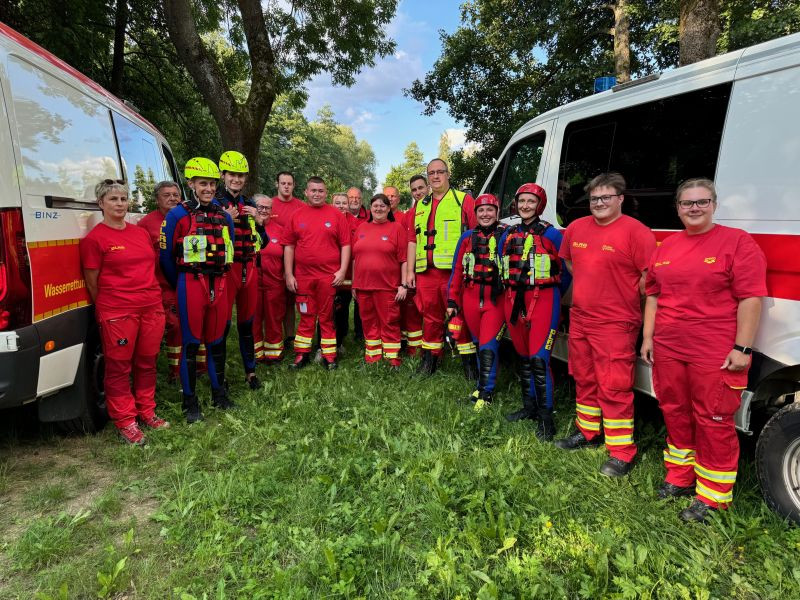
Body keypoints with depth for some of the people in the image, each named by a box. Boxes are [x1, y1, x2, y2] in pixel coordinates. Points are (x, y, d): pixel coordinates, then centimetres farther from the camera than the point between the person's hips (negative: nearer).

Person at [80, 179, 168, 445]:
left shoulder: (141, 233, 13)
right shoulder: (94, 238, -5)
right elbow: (92, 283, -1)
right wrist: (106, 311, 4)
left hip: (152, 308, 6)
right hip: (117, 313, -5)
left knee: (147, 363, 14)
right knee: (119, 368, 5)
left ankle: (146, 412, 28)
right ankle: (125, 422, 17)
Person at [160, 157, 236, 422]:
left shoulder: (223, 216, 11)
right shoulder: (177, 215, -3)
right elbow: (166, 255, 0)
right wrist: (179, 285, 7)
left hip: (219, 284, 4)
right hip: (191, 284, -4)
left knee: (217, 341, 13)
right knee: (190, 343, 2)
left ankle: (219, 393, 26)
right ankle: (190, 401, 12)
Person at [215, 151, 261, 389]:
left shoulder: (249, 204, 14)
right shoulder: (215, 202, -2)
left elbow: (262, 241, 15)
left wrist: (257, 219, 0)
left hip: (249, 268, 5)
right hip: (226, 268, -5)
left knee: (247, 321, 12)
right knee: (223, 322, -3)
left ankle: (250, 371, 22)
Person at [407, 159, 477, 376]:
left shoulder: (464, 200, 5)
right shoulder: (420, 206, 20)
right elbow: (413, 240, 19)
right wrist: (410, 270, 13)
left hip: (455, 271, -4)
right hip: (426, 273, 5)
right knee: (430, 316, 11)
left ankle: (469, 362, 11)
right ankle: (429, 360, 23)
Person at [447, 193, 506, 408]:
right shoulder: (468, 237, 8)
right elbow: (457, 270, 9)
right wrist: (452, 300, 7)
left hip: (495, 299, -3)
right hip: (471, 298, 3)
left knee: (488, 346, -4)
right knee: (478, 343, 14)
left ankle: (486, 391, 10)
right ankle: (483, 382, 29)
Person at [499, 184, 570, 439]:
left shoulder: (551, 234, -4)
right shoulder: (509, 235, 12)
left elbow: (566, 270, 1)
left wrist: (552, 294, 5)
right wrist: (512, 292, 15)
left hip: (542, 300, -5)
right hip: (514, 300, 6)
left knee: (539, 359, -9)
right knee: (523, 357, 13)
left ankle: (545, 416, 2)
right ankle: (529, 406, 27)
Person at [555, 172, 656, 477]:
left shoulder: (636, 231, -12)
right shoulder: (576, 228, 8)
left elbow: (649, 278, -15)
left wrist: (628, 303, -8)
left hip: (615, 325, -7)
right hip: (580, 319, 7)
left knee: (614, 388, -3)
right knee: (584, 380, 18)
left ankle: (621, 453, 9)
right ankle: (588, 432, 35)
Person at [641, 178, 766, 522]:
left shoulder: (737, 242, -4)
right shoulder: (666, 247, 12)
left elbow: (750, 297, -10)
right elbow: (653, 294, 14)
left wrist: (742, 348, -14)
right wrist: (648, 337, 10)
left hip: (716, 353, -5)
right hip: (668, 348, 6)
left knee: (713, 422, 3)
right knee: (675, 414, 15)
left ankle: (712, 497, 18)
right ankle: (680, 478, 33)